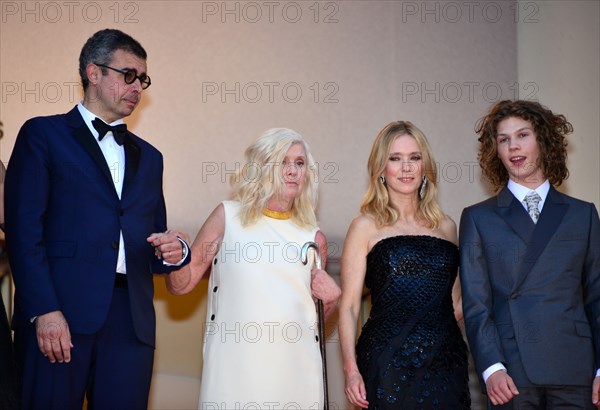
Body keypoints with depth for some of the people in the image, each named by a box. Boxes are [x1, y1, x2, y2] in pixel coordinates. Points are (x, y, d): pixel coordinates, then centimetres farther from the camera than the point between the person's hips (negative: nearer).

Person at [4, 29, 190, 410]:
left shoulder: (148, 156, 23)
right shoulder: (44, 134, 6)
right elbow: (24, 227, -4)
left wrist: (172, 253, -1)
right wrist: (44, 310, -15)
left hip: (131, 320, 4)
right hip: (59, 312, -4)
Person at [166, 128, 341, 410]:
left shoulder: (313, 237, 8)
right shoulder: (229, 216, 2)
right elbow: (181, 285, 3)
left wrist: (330, 299, 0)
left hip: (295, 368, 2)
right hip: (235, 366, -2)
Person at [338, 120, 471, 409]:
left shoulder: (446, 227, 13)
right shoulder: (366, 227, 1)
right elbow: (349, 306, -3)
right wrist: (351, 370, -12)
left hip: (445, 362, 4)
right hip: (389, 365, -3)